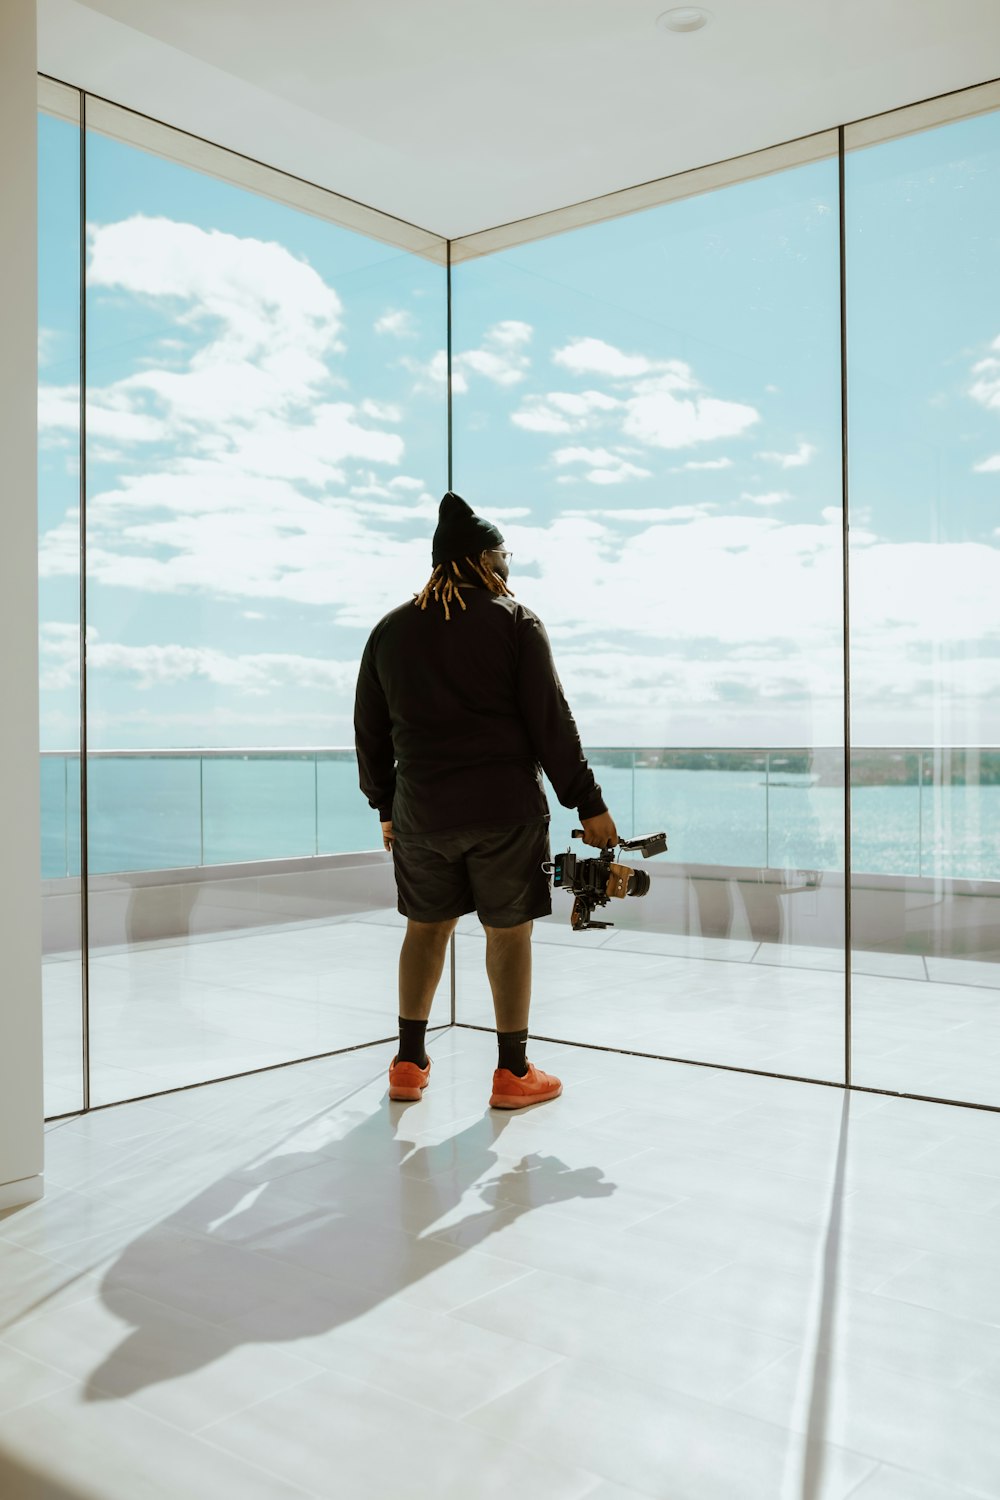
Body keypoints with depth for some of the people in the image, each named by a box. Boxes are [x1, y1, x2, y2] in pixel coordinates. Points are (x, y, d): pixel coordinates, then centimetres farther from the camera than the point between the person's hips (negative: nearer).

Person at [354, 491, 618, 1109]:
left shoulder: (391, 630, 9)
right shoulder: (515, 620, -4)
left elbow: (370, 730, 13)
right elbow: (551, 722, -8)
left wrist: (385, 805, 23)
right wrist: (588, 804, -2)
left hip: (420, 810, 4)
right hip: (505, 808, -4)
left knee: (426, 926, 17)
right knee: (509, 931, 6)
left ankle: (409, 1063, 23)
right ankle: (513, 1071, 14)